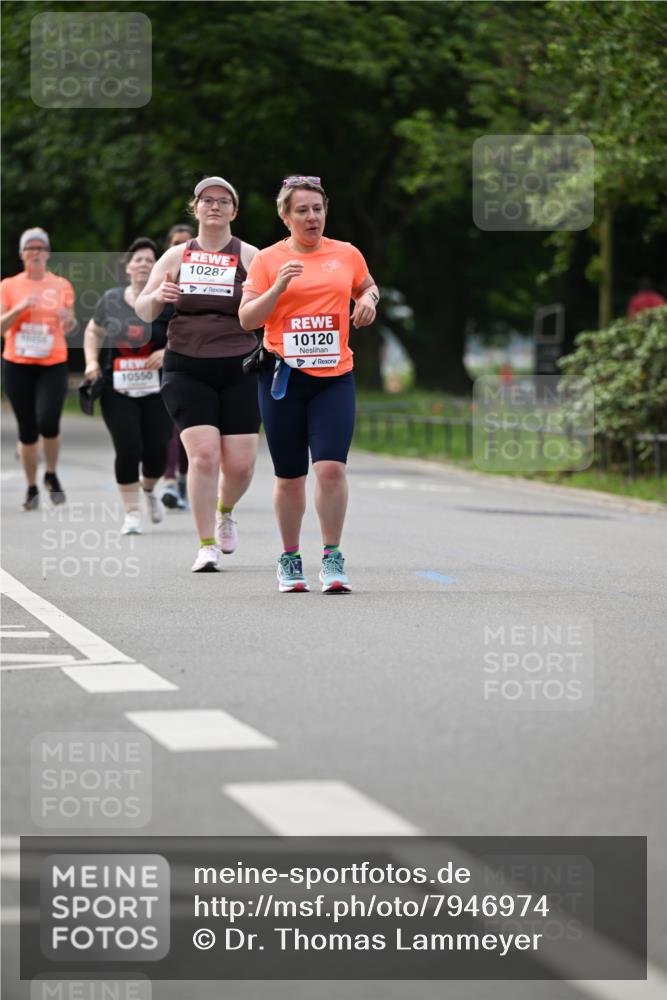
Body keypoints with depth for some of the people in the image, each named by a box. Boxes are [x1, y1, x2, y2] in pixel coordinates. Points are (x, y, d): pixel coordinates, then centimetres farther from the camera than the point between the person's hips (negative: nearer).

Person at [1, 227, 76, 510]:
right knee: (27, 430, 3)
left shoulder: (61, 286, 6)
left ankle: (51, 475, 7)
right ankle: (32, 487, 17)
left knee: (48, 422, -18)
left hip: (53, 365, -1)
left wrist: (69, 321, -9)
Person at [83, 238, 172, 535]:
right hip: (118, 390, 1)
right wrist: (92, 361, 4)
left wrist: (169, 352, -18)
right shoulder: (111, 300, 4)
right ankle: (132, 513, 7)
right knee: (128, 450, -9)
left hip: (157, 390, -1)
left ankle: (148, 490, 33)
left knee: (157, 452, -2)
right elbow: (93, 332, 19)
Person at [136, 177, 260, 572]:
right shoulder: (176, 257, 10)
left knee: (240, 463, -4)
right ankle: (207, 545, -5)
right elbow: (143, 312, 14)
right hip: (187, 371, 0)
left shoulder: (250, 256, 4)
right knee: (203, 452, -16)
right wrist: (158, 296, -8)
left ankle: (225, 510, 31)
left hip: (240, 371, 0)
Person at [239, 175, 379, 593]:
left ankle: (333, 558, -5)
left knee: (332, 466, -15)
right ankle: (290, 559, 20)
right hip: (284, 376, 0)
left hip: (335, 376, 0)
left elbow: (368, 287, 26)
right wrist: (278, 288, -14)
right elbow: (246, 319, 0)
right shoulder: (268, 260, 3)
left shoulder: (347, 254, 8)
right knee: (290, 476, 5)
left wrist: (368, 299, 4)